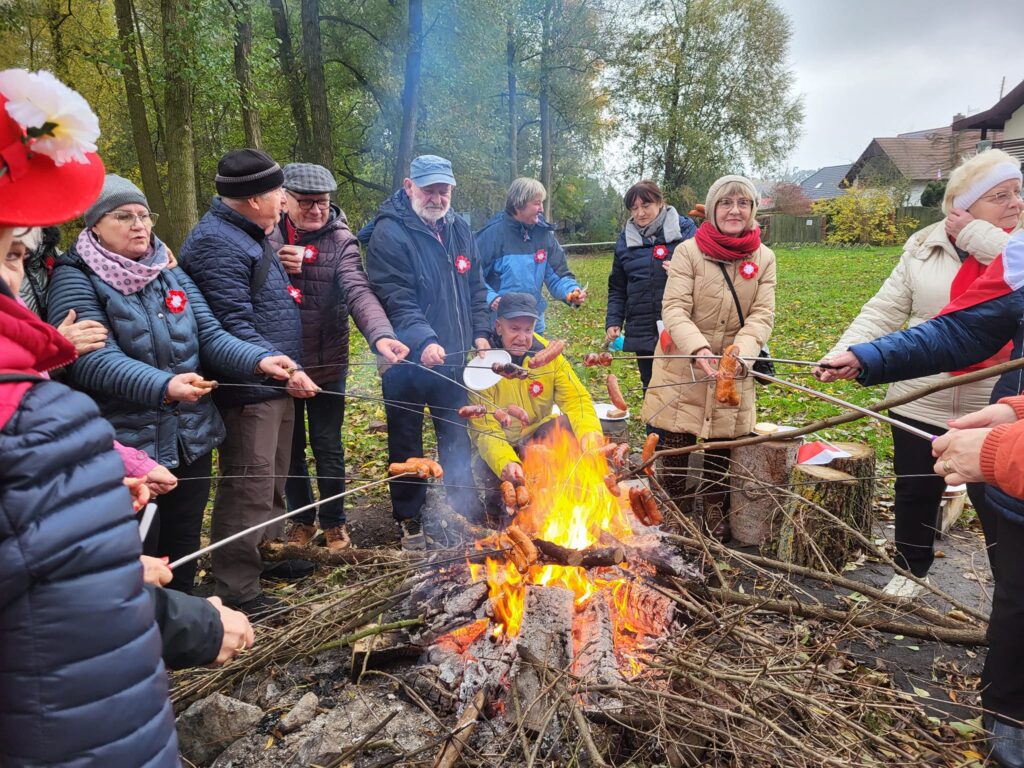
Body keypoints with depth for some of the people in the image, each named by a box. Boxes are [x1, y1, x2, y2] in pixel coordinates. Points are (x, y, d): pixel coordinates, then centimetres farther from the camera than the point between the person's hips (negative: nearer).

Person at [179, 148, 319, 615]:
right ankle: (235, 590, 8)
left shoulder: (251, 235, 16)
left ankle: (267, 554, 39)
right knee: (248, 489, -4)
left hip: (275, 384, 11)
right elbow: (232, 325, -24)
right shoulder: (217, 243, -18)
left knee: (273, 481, 21)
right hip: (247, 391, -11)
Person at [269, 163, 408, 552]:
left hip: (326, 363, -2)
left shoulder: (340, 241, -8)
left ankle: (334, 521, 30)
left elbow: (359, 292, -23)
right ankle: (301, 517, 35)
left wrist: (381, 335, -43)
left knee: (328, 447, 10)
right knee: (290, 447, 15)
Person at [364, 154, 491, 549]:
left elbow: (475, 288, 15)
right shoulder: (389, 233, -12)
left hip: (454, 357, 6)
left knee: (458, 439, 17)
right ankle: (410, 519, 25)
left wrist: (479, 332, 5)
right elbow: (395, 299, -21)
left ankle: (463, 510, 34)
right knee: (407, 444, 9)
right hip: (409, 360, -5)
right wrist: (424, 341, -33)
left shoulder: (459, 229, 9)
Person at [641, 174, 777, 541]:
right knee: (675, 446, 6)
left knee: (720, 452, 12)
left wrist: (740, 353, -25)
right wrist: (698, 348, -31)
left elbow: (762, 316, -5)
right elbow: (674, 308, -14)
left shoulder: (764, 258, 2)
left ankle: (716, 519, 31)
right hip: (681, 370, -2)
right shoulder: (689, 251, -7)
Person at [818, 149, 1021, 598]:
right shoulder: (923, 248, 2)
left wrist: (978, 234, -18)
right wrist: (843, 352, -14)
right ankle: (910, 569, 40)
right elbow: (885, 311, -1)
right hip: (920, 403, 2)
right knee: (915, 493, 17)